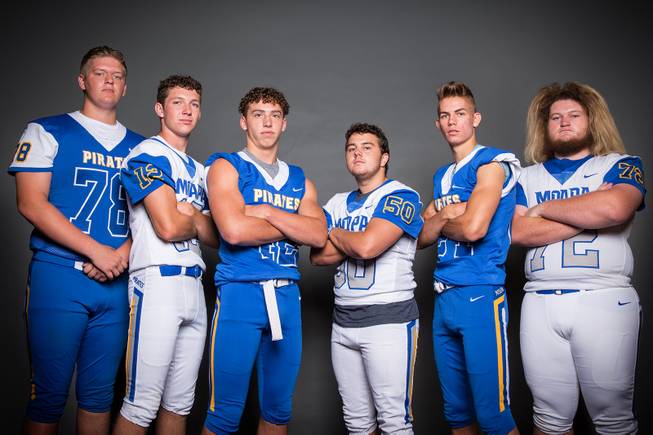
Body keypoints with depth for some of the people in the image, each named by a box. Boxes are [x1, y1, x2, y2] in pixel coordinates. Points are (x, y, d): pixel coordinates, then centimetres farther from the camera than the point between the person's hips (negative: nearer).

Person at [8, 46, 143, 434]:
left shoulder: (139, 147, 14)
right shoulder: (47, 132, 4)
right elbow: (31, 203, -8)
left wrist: (123, 254, -9)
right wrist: (97, 252, -14)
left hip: (117, 282, 4)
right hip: (59, 276, -3)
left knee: (99, 392, 12)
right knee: (49, 394, 3)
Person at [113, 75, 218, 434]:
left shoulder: (198, 170, 21)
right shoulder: (147, 155, -3)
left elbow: (215, 236, 14)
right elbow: (168, 227, -15)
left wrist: (190, 214, -5)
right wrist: (199, 221, 6)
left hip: (194, 285, 8)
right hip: (157, 282, -8)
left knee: (179, 404, 13)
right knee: (141, 406, -6)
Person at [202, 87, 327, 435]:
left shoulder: (300, 180, 16)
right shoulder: (226, 167, 2)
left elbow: (319, 235, -1)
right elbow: (233, 230, -15)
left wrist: (267, 212, -10)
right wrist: (291, 227, -3)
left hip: (287, 295, 5)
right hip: (240, 292, -4)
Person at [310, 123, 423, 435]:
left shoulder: (401, 196, -7)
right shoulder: (338, 203, 15)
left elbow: (367, 246, -20)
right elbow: (318, 256, 6)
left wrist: (336, 234, 0)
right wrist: (353, 241, -8)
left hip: (389, 318, -6)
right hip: (343, 320, 6)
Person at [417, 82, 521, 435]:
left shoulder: (491, 164, -6)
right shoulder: (442, 177, 17)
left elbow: (473, 227, -19)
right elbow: (421, 237, 13)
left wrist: (439, 223, 0)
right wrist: (445, 216, -5)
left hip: (480, 296, -7)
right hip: (444, 298, 8)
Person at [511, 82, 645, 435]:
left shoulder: (622, 165, 9)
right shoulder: (528, 177, 16)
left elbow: (614, 208, -14)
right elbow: (517, 232, -1)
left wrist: (544, 208, -2)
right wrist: (587, 213, -6)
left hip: (603, 299, -2)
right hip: (539, 302, 2)